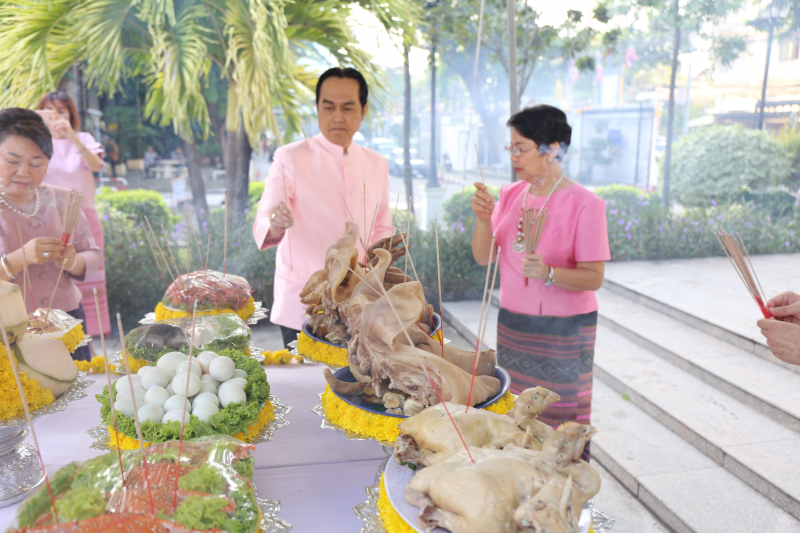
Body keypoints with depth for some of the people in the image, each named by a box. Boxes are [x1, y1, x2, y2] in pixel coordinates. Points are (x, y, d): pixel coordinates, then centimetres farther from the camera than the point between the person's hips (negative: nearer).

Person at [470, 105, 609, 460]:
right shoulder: (510, 195, 5)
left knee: (561, 427, 5)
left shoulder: (584, 204, -13)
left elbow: (593, 277, -14)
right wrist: (483, 219, -14)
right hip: (512, 324, 6)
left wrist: (547, 273, -30)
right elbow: (483, 257, 2)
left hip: (564, 332, -5)